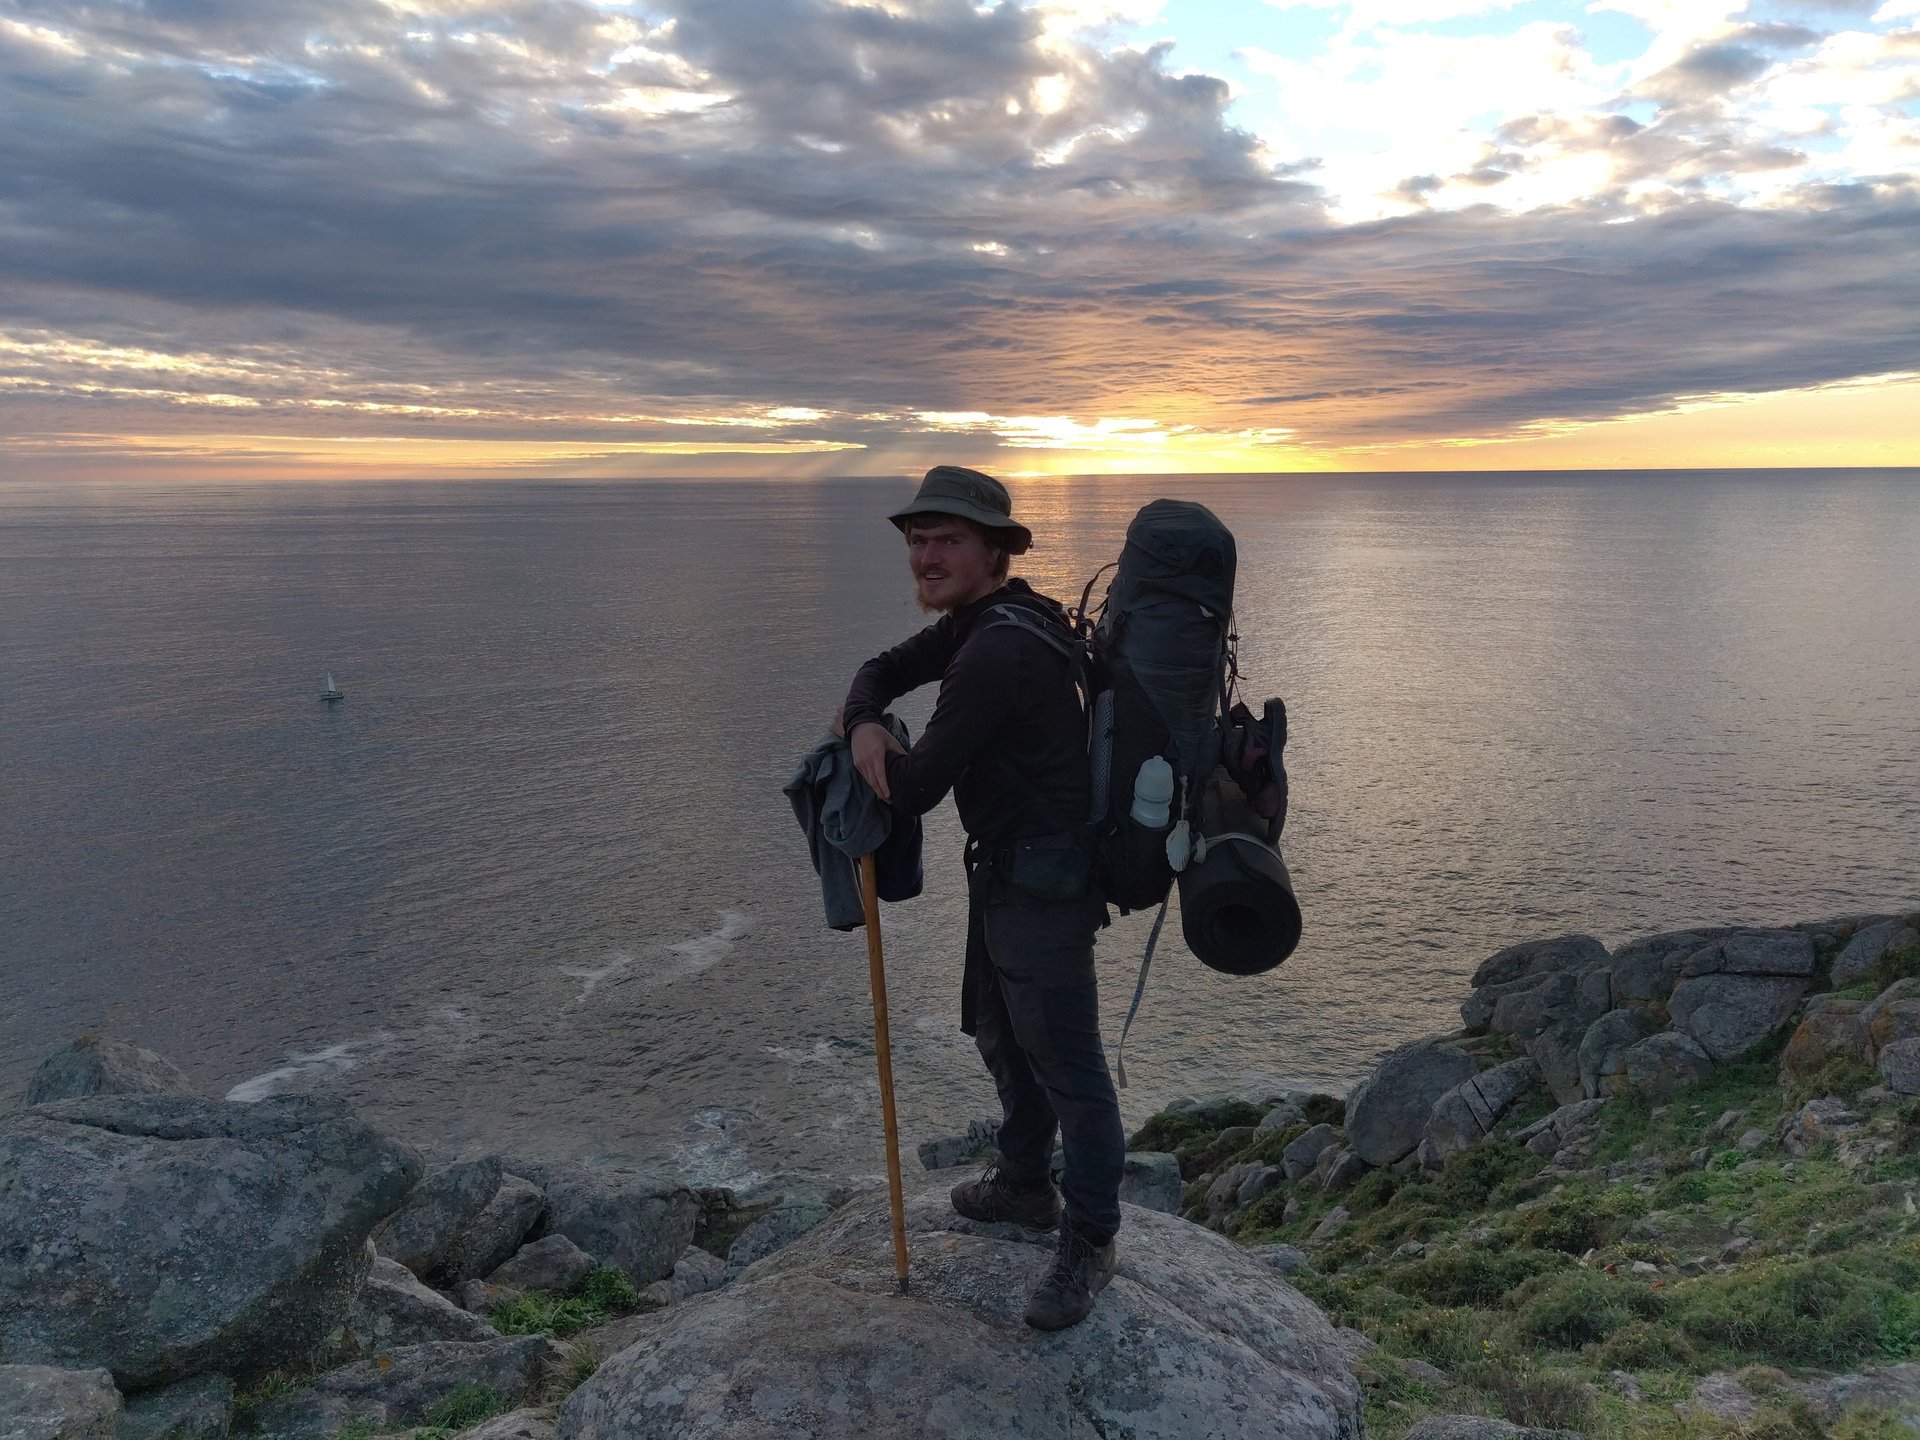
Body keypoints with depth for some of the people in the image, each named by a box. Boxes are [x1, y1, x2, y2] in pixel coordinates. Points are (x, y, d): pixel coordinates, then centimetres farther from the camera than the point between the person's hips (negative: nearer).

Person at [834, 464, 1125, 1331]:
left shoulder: (999, 651, -26)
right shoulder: (971, 622, 7)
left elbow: (916, 788, -25)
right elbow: (881, 673, 14)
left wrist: (872, 753, -3)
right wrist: (864, 722, -10)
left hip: (1044, 884, -11)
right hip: (1003, 870, 11)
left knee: (1064, 1062, 1)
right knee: (999, 1035, 24)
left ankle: (1088, 1243, 17)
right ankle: (1025, 1185, 44)